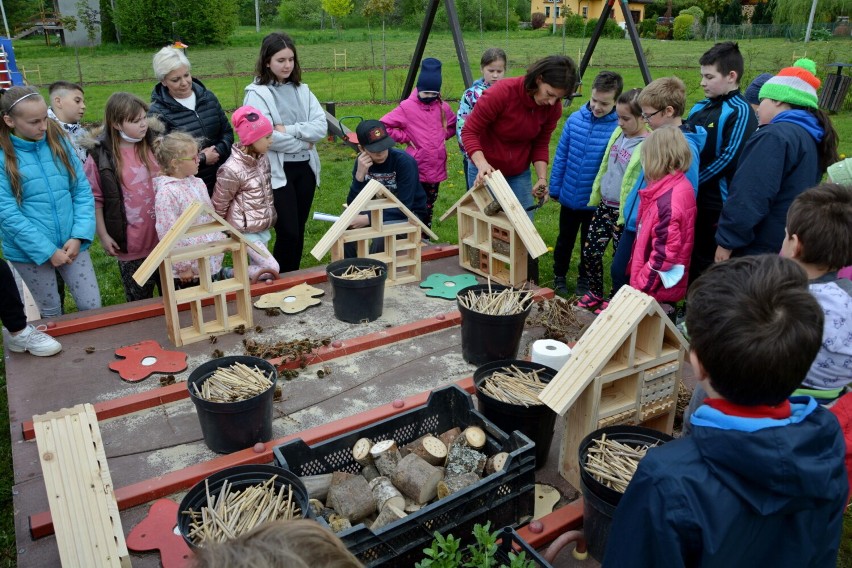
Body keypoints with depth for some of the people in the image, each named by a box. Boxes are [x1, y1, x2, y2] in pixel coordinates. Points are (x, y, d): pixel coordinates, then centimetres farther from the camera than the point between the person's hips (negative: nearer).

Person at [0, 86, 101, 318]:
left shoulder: (59, 141, 2)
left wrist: (79, 236, -9)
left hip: (71, 243, 2)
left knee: (93, 306, 6)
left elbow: (83, 190, 2)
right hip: (30, 251, -2)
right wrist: (48, 251, -15)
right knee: (51, 311, 13)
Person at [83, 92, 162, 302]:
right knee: (139, 303, 13)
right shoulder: (100, 156, -11)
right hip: (130, 245, -3)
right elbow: (95, 198, -5)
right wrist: (103, 235, -5)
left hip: (164, 236, 3)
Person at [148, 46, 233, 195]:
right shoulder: (157, 113, -9)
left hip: (221, 179, 5)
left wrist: (218, 151, -9)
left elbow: (227, 132, 11)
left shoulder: (208, 98, 7)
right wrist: (202, 159, -16)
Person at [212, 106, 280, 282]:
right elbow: (219, 204, -9)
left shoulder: (263, 157, 0)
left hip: (264, 227, 7)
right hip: (246, 231, -7)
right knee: (271, 269, -10)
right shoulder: (232, 169, -22)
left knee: (258, 269, 12)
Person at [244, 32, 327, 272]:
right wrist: (302, 143, -9)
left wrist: (289, 130, -14)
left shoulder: (301, 90, 11)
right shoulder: (256, 94, -6)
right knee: (288, 233, -6)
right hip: (277, 171, -5)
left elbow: (321, 127, -1)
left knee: (299, 232, 11)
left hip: (305, 168, 6)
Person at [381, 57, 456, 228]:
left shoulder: (443, 107, 4)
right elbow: (384, 126, -10)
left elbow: (453, 125, 22)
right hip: (416, 169, -5)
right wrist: (405, 137, -9)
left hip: (437, 168, 5)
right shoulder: (407, 107, -10)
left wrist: (442, 136, 6)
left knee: (429, 207, 16)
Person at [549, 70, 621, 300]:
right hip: (569, 197, 2)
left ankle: (584, 280, 37)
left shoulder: (618, 128, -16)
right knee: (565, 239, 20)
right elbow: (561, 156, 0)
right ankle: (559, 276, 40)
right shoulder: (575, 119, -8)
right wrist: (554, 188, 3)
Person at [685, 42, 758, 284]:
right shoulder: (700, 108, 11)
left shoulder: (740, 112, -12)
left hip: (717, 205, -8)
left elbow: (729, 160, -20)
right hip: (690, 200, 8)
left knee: (707, 264, 2)